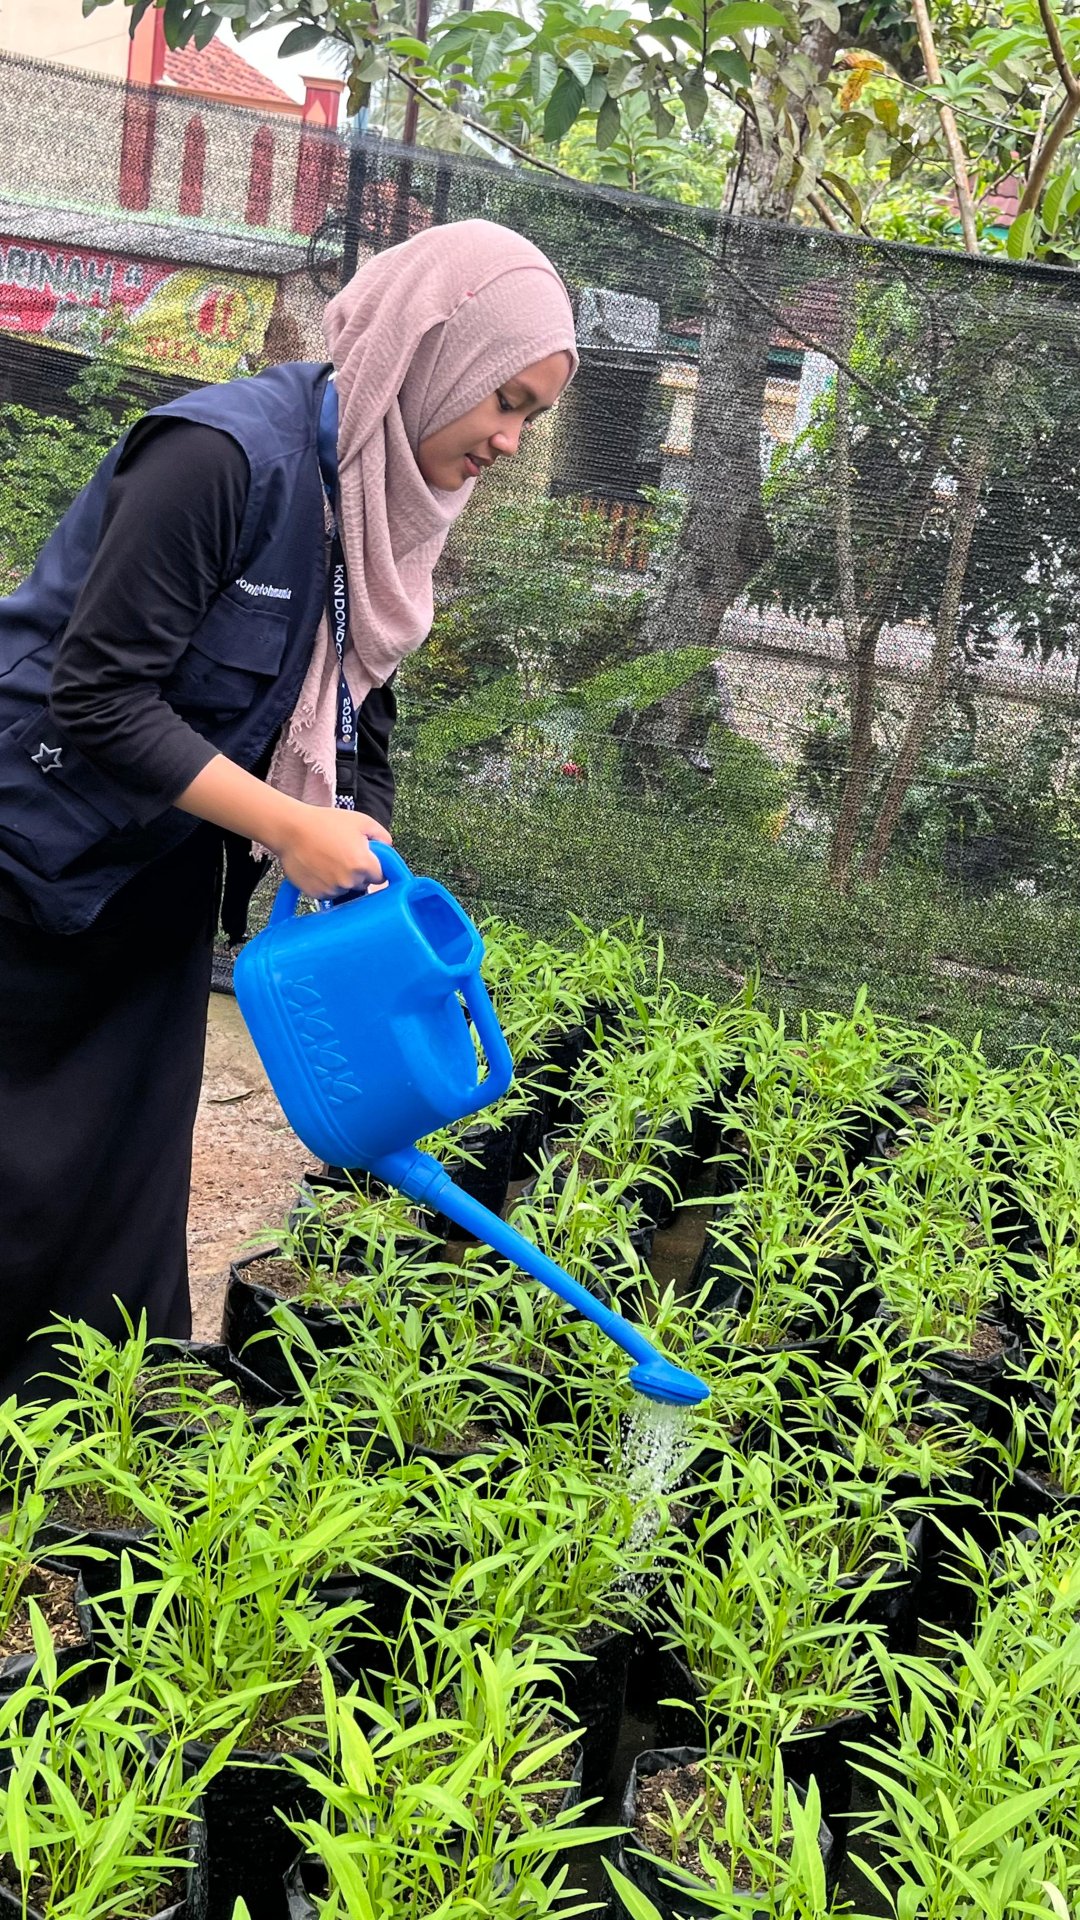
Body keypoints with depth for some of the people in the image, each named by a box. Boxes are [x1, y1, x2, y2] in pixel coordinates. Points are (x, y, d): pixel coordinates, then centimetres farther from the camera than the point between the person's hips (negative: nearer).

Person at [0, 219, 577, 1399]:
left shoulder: (386, 506, 3)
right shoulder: (228, 452, -24)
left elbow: (354, 728, 9)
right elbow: (98, 697, -26)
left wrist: (369, 874, -4)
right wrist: (289, 828, -27)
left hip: (162, 893, 7)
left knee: (130, 1186, 11)